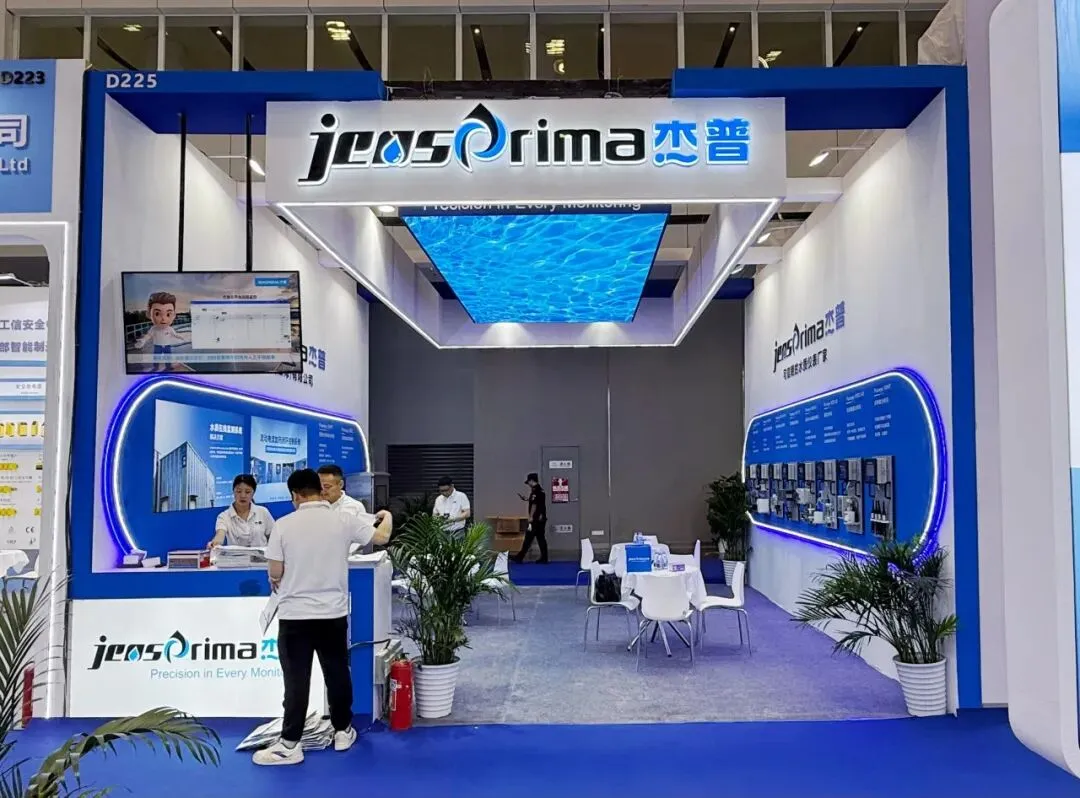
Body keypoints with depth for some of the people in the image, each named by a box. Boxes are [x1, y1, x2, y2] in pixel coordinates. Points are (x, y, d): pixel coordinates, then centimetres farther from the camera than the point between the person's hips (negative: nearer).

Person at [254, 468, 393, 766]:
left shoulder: (284, 525, -9)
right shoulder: (343, 521, -5)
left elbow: (275, 572, -6)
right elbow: (382, 536, 5)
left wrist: (277, 584, 17)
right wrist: (387, 516, 26)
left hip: (294, 615, -2)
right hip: (333, 614, 2)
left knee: (296, 680, 4)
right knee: (337, 674, 15)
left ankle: (290, 744, 9)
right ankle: (343, 731, 27)